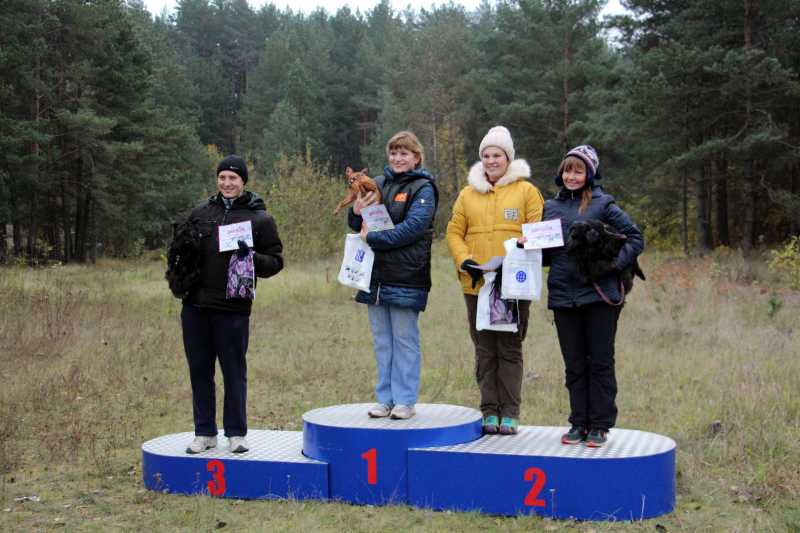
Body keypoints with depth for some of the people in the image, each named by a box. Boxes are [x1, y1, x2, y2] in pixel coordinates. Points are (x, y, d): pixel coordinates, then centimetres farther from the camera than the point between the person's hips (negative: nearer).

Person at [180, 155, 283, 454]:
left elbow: (275, 261, 1)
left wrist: (251, 256, -18)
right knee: (199, 371, 10)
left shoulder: (259, 218, 1)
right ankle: (205, 433, 20)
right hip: (195, 305, 4)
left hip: (232, 308, -4)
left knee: (234, 371, 3)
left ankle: (236, 433, 15)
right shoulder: (200, 213, 12)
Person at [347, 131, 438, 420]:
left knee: (405, 339, 1)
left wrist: (372, 239, -17)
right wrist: (356, 211, -7)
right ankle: (385, 398, 19)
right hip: (376, 274, 6)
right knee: (382, 340, 11)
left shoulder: (423, 188, -4)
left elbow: (413, 227, -17)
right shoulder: (378, 184, 13)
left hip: (405, 277, -6)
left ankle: (405, 400, 8)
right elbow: (357, 225, 16)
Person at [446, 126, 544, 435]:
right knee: (485, 350, 8)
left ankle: (510, 412, 9)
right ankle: (490, 410, 15)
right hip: (476, 284, 3)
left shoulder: (526, 191, 3)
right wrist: (464, 260, -8)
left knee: (510, 349, 3)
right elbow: (454, 233, 9)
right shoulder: (468, 194, 11)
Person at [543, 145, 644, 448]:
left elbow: (635, 238, -1)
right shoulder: (551, 207, 11)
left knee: (600, 362, 3)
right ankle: (579, 423, 20)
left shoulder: (602, 205, -1)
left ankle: (600, 425, 11)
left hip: (600, 295, -4)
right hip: (563, 297, 4)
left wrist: (616, 262, -15)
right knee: (574, 365, 10)